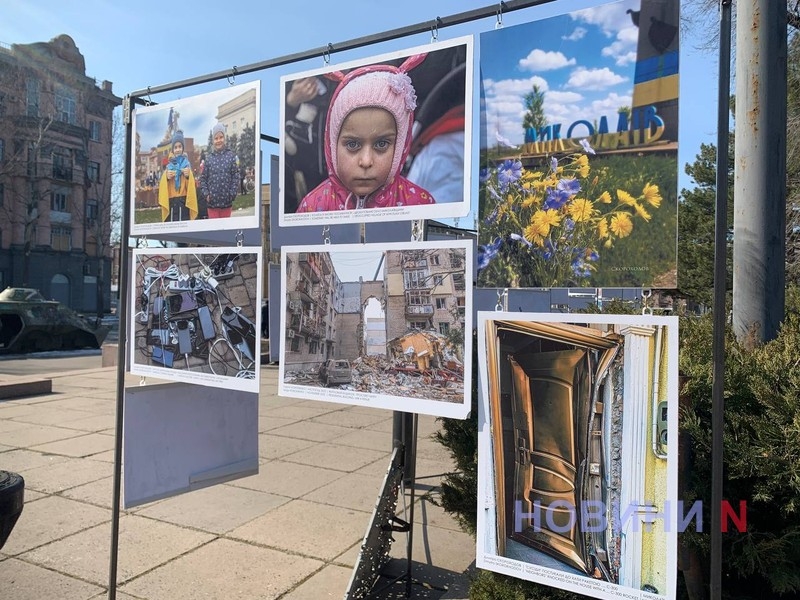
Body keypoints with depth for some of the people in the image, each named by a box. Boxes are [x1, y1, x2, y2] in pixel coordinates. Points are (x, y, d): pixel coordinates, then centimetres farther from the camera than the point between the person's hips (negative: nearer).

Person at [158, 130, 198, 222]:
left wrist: (189, 176, -17)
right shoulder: (169, 165, 11)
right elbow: (163, 185, 9)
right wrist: (166, 177, -10)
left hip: (184, 201, -2)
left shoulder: (186, 163, 7)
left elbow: (191, 185, 1)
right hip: (170, 202, 2)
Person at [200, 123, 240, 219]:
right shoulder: (208, 158, 4)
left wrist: (232, 194, -9)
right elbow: (203, 178, 6)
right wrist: (206, 194, -5)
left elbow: (236, 177, -1)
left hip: (226, 201, 0)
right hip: (212, 201, 1)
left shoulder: (231, 156, 1)